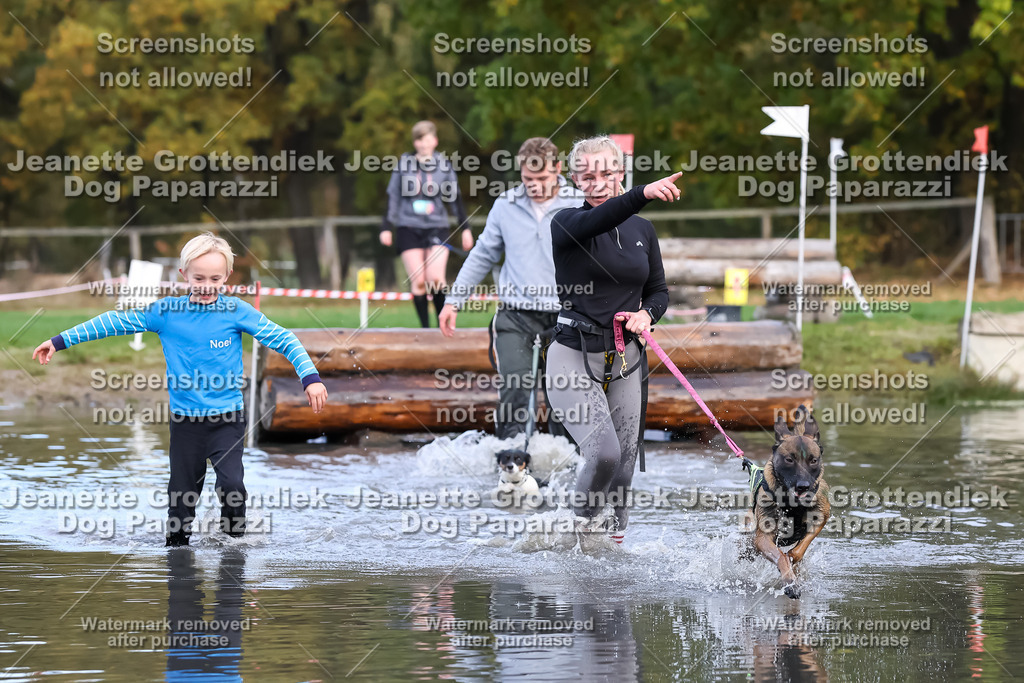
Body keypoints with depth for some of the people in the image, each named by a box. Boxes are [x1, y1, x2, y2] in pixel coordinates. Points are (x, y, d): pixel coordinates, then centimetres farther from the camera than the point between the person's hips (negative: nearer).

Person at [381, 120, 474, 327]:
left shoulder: (444, 166, 5)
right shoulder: (403, 165, 4)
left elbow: (455, 199, 12)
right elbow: (393, 198, 8)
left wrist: (465, 228, 11)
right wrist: (387, 227, 4)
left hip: (437, 228, 0)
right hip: (408, 229, 0)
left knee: (435, 279, -17)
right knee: (418, 281, -5)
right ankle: (425, 328, 4)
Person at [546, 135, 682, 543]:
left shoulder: (642, 230, 11)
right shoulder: (566, 224, -5)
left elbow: (659, 291, 20)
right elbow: (594, 221, -29)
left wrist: (646, 314, -5)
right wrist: (644, 194, -46)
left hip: (625, 360, 5)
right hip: (574, 356, -5)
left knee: (625, 461, 4)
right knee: (604, 452, -20)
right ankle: (583, 523, 6)